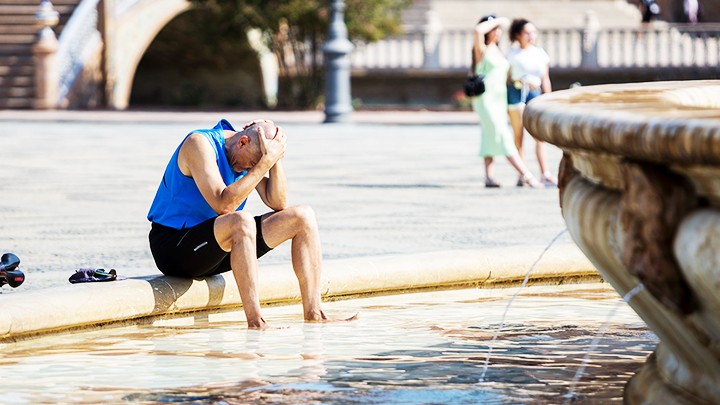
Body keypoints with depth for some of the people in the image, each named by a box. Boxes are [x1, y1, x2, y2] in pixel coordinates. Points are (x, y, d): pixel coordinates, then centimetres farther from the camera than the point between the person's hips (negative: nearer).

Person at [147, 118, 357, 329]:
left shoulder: (250, 154, 4)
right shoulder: (200, 144, -19)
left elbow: (278, 203, 0)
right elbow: (223, 205, -30)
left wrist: (275, 159, -13)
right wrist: (266, 162, -29)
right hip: (173, 247, -8)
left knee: (303, 216, -1)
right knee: (242, 220, -38)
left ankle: (314, 315, -5)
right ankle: (255, 323, -39)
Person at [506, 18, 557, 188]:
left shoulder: (541, 54, 12)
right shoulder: (512, 54, 5)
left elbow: (545, 80, 14)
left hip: (535, 92, 2)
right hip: (516, 92, -2)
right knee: (519, 135, -1)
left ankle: (545, 174, -15)